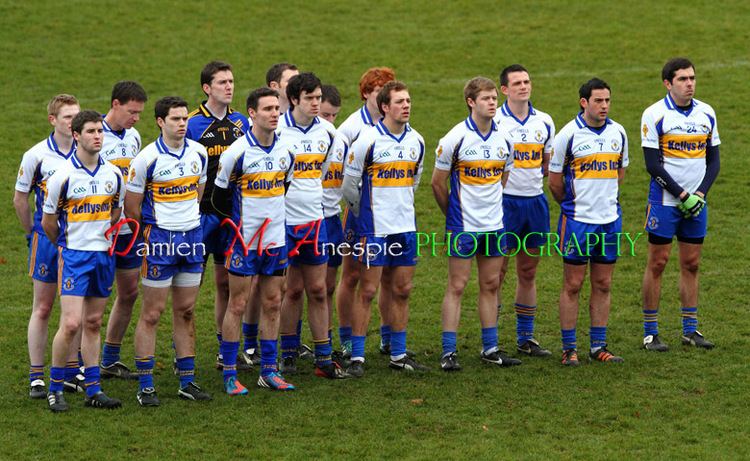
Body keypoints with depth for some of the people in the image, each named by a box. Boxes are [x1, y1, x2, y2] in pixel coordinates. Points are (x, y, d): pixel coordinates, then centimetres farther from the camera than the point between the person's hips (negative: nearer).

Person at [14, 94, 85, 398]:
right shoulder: (36, 155, -7)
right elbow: (20, 199, 3)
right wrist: (33, 233, 6)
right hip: (47, 238, -3)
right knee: (42, 308, 1)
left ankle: (71, 373, 19)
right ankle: (37, 377, 7)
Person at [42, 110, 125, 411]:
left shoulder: (113, 174, 4)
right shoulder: (63, 176, -10)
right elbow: (48, 221, 1)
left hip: (104, 255, 5)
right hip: (74, 256, -5)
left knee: (93, 323, 10)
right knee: (71, 323, -12)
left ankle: (93, 389, 14)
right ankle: (55, 389, 1)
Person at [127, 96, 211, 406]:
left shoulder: (199, 152, 4)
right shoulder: (146, 159, -12)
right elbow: (131, 206, -5)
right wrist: (153, 230, 4)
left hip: (192, 237, 5)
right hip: (159, 241, -5)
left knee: (185, 311, 11)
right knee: (152, 313, -2)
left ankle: (187, 381, 17)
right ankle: (145, 386, 3)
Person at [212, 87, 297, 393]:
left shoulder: (285, 151, 3)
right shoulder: (236, 153, -13)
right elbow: (219, 198, -3)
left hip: (276, 239, 5)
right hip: (245, 241, -5)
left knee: (272, 305, 9)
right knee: (238, 305, -1)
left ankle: (268, 370, 17)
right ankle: (229, 373, 5)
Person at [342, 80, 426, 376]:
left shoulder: (416, 141, 7)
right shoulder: (368, 140, -11)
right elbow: (348, 184, -3)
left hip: (405, 227, 5)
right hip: (374, 229, -5)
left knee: (402, 291, 9)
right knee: (368, 291, -3)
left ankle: (398, 355, 17)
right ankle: (357, 357, 2)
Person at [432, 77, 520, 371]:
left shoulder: (502, 138, 4)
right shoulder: (455, 138, -10)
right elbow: (438, 182, -3)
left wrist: (492, 206, 15)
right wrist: (454, 214, 6)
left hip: (494, 224, 5)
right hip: (463, 226, -5)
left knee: (490, 285, 10)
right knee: (457, 286, -3)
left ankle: (490, 349, 17)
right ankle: (448, 352, 1)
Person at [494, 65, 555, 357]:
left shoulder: (544, 122, 9)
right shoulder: (494, 121, -6)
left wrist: (535, 176, 4)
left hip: (535, 201, 5)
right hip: (504, 202, -5)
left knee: (528, 273, 10)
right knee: (497, 271, -2)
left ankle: (525, 338, 17)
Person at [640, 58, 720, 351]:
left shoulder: (706, 113, 7)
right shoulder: (655, 115, -8)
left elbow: (713, 160, 9)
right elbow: (653, 165, -11)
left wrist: (700, 194, -6)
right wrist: (683, 195, -14)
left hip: (696, 203, 5)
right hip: (664, 202, -5)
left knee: (691, 264, 8)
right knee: (657, 263, -1)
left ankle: (690, 329, 15)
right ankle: (650, 332, 4)